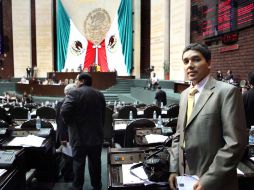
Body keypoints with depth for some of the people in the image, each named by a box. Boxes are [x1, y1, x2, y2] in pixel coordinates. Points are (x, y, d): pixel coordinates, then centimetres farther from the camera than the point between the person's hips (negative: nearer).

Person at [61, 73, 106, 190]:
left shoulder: (74, 94, -11)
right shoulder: (100, 95, 7)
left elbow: (64, 111, -22)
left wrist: (69, 122, -4)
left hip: (79, 136, -4)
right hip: (96, 135, 5)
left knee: (78, 163, 8)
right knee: (95, 162, 15)